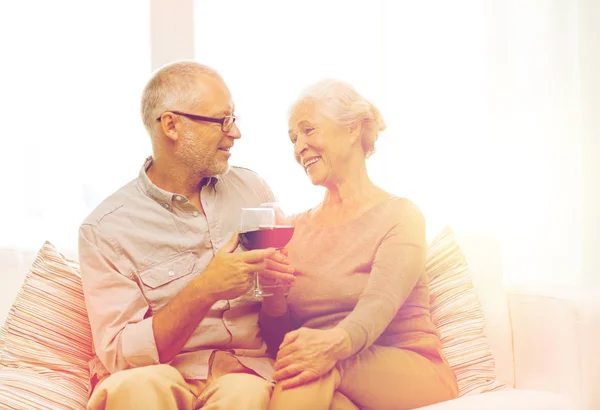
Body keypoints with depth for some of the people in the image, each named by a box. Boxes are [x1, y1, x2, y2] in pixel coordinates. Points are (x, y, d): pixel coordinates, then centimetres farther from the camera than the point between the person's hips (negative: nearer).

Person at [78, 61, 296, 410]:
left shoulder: (252, 189, 13)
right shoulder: (106, 229, -3)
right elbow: (118, 356, -9)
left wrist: (278, 279, -5)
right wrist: (204, 291, -21)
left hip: (247, 371, 2)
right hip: (162, 376, -2)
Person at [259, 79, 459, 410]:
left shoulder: (400, 215, 1)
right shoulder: (295, 228, 15)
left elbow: (378, 304, -18)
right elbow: (279, 339, 9)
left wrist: (336, 343, -39)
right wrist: (273, 297, -14)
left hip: (414, 375, -3)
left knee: (319, 365, -35)